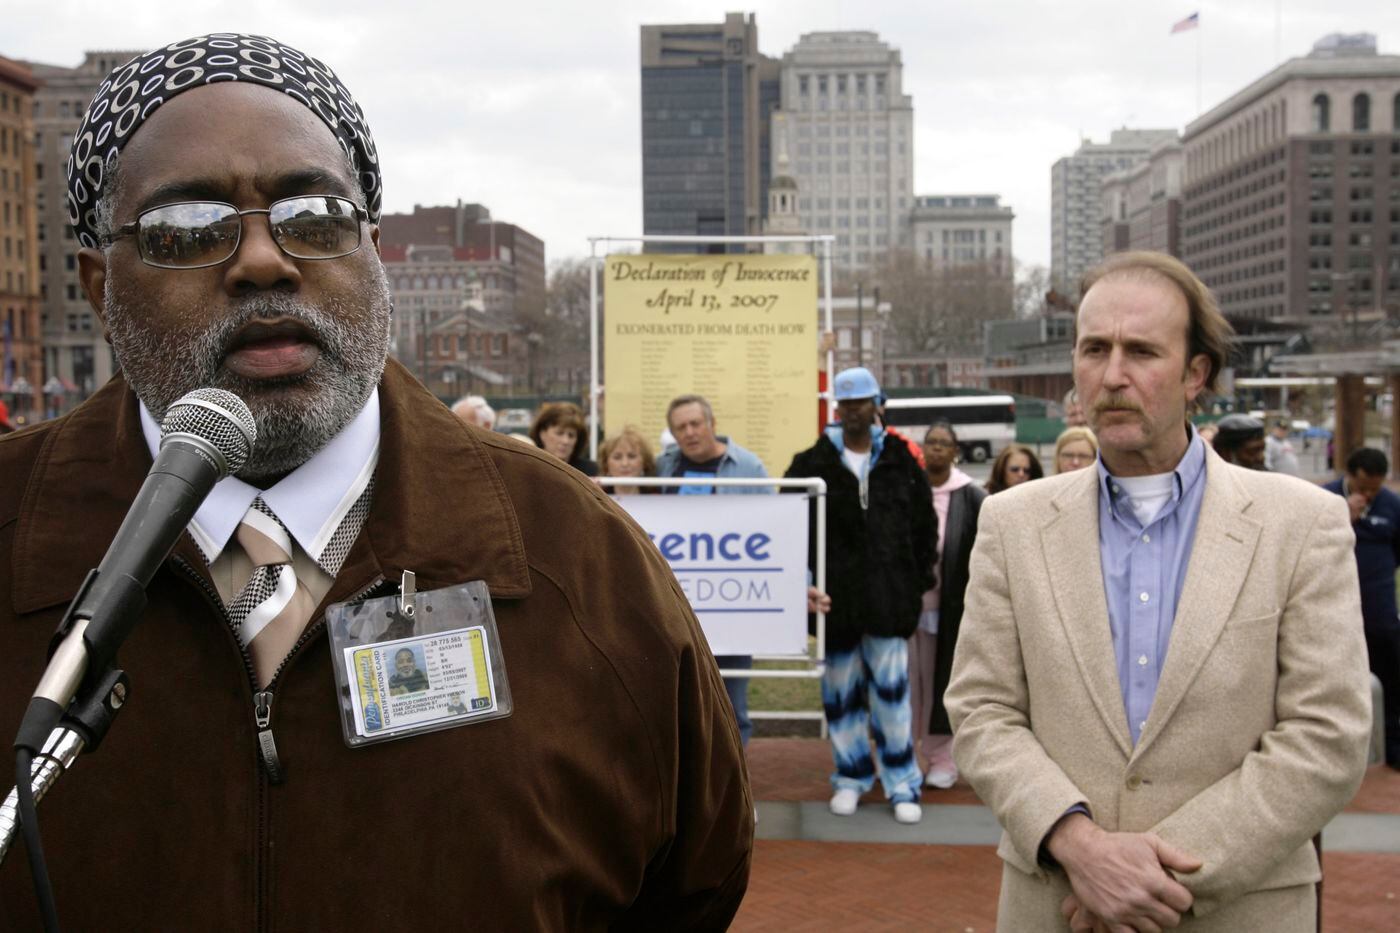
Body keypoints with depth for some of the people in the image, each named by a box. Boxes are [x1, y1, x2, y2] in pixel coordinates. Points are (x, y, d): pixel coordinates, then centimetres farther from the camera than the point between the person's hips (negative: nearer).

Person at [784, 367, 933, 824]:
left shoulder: (900, 461, 5)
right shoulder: (815, 462, 2)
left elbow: (924, 522, 11)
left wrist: (919, 577, 5)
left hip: (890, 594, 0)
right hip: (837, 594, 1)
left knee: (892, 687, -1)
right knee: (841, 688, 9)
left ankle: (902, 783, 9)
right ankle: (851, 776, 23)